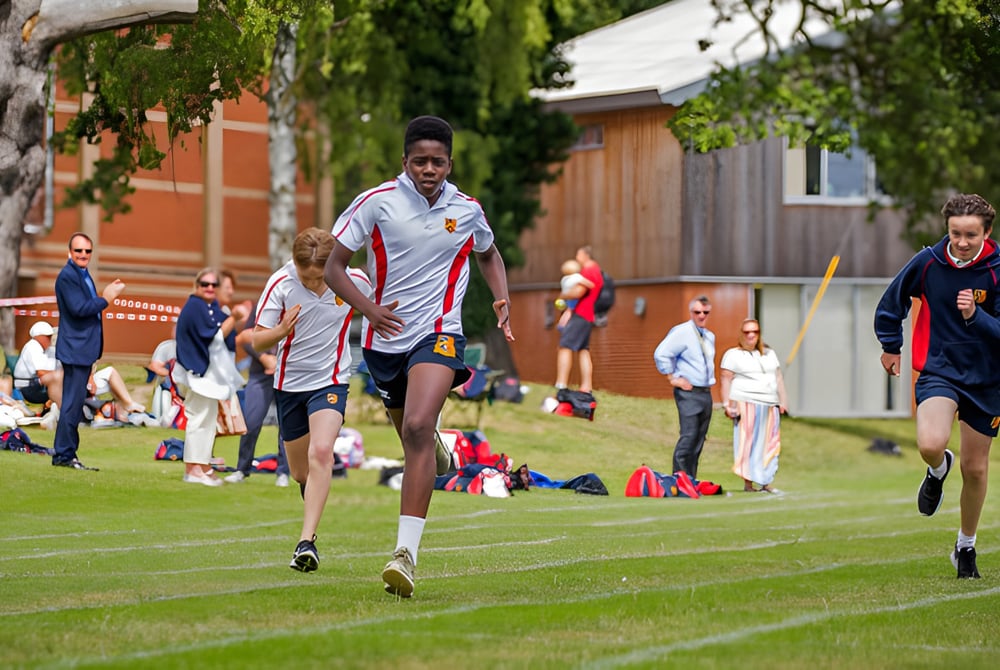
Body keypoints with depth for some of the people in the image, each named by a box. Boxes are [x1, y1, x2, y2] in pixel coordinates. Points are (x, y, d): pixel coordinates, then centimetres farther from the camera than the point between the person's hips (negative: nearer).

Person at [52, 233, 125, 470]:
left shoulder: (82, 275, 17)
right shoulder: (68, 276, -15)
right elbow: (78, 308, -23)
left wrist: (105, 295, 2)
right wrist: (106, 299, -15)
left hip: (85, 349, 11)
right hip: (75, 349, -11)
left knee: (74, 403, 13)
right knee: (73, 403, -9)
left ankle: (65, 453, 18)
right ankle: (64, 454, -5)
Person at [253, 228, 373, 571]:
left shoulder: (353, 281, -12)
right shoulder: (280, 284, -14)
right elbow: (258, 340, -13)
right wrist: (280, 331, -32)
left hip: (330, 381, -2)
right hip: (289, 383, 2)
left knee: (321, 452, -26)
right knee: (300, 472, 12)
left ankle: (307, 541, -31)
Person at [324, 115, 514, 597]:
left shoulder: (467, 210, 0)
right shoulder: (377, 202, -7)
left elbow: (488, 254, 23)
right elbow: (334, 268, -4)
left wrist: (501, 299, 5)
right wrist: (370, 311, -20)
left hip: (437, 335, -2)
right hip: (384, 340, 2)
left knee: (417, 429, -25)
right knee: (413, 440, 17)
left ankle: (406, 553, -32)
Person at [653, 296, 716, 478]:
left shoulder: (710, 337, 16)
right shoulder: (682, 332, -9)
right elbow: (661, 354, -17)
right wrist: (673, 378, -14)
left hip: (706, 393, 8)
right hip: (688, 393, -8)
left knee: (699, 441, 8)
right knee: (688, 437, -15)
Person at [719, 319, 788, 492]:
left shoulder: (769, 354, 20)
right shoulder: (733, 355, 3)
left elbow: (778, 378, 21)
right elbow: (726, 380, -2)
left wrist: (783, 401, 14)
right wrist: (727, 404, -10)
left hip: (770, 406, 5)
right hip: (746, 404, -5)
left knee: (769, 445, 1)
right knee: (748, 443, -8)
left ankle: (765, 482, 5)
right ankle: (748, 483, -8)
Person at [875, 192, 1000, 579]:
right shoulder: (928, 262, -8)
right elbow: (892, 301, 11)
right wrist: (890, 345, 21)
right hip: (939, 370, 0)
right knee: (931, 444, -28)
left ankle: (966, 546, 33)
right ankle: (938, 471, 11)